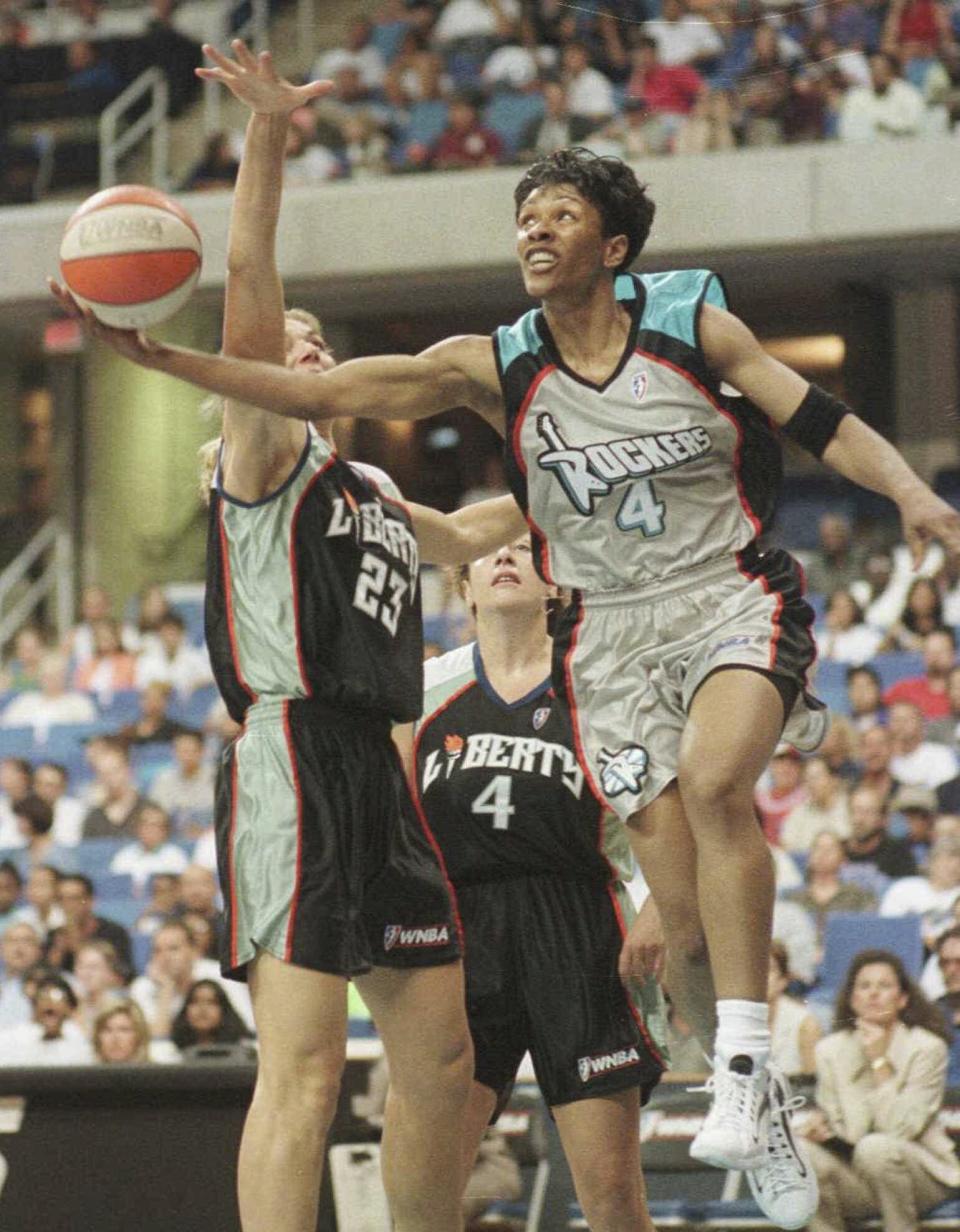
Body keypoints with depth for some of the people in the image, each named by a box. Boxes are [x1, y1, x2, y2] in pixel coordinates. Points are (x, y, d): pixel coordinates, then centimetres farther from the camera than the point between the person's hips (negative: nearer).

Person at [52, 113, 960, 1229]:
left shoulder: (694, 326, -1)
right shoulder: (497, 369, 1)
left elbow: (821, 421, 1)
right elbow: (323, 396, -5)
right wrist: (156, 355, -12)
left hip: (732, 601, -2)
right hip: (612, 635, 2)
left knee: (714, 777, -34)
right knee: (686, 918, -5)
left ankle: (742, 1063, -30)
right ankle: (761, 1114, 17)